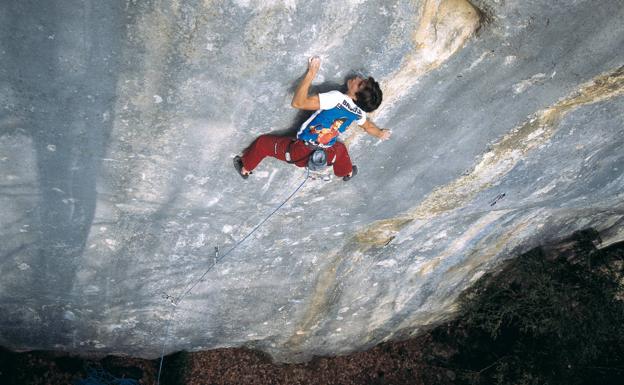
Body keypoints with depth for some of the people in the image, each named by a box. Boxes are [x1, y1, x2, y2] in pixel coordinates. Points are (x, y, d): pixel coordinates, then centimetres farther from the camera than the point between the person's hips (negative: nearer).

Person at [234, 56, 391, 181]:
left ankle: (245, 169, 41)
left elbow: (298, 103, -33)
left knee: (263, 142, 19)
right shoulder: (358, 112, -5)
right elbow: (369, 127, 19)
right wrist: (381, 133, 42)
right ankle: (347, 173, 69)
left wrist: (311, 73, -26)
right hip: (326, 157, 6)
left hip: (300, 152, -5)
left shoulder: (337, 98, -27)